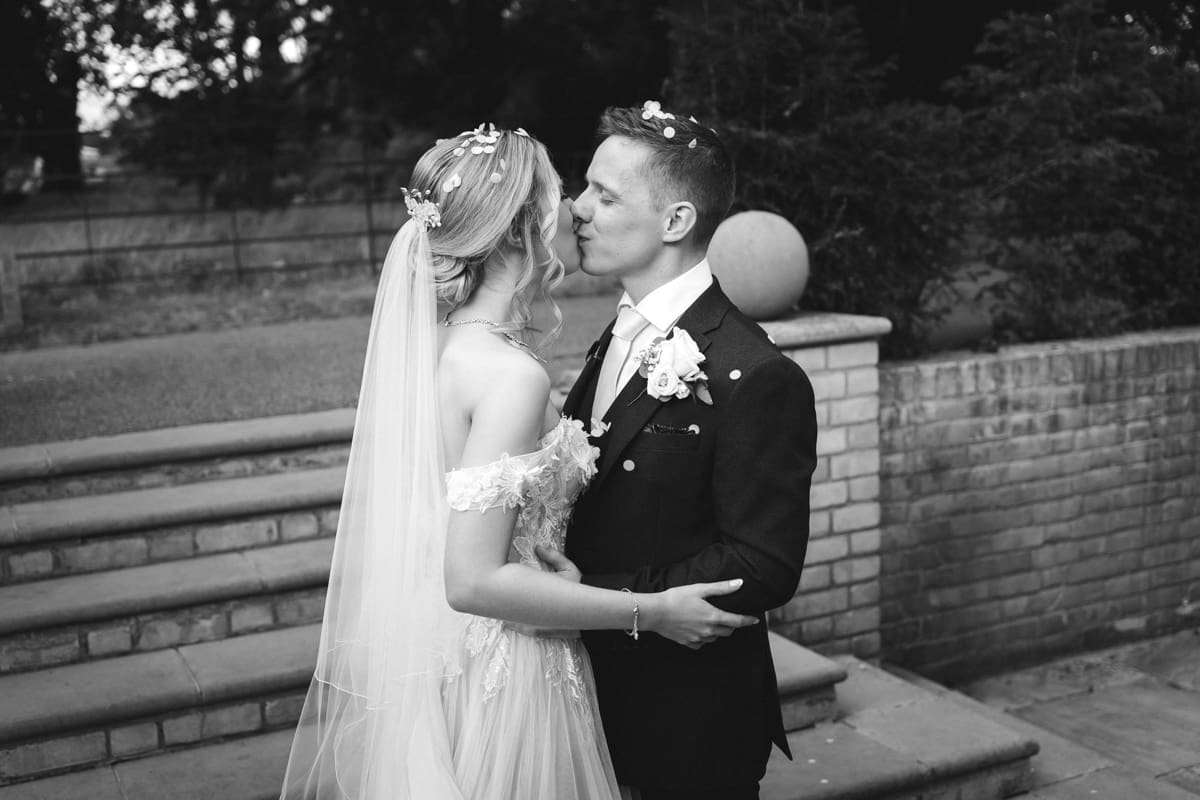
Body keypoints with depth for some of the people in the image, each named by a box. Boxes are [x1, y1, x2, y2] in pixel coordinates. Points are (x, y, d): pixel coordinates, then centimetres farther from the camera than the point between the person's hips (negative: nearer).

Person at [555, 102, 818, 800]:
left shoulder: (756, 379, -22)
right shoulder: (618, 341, 5)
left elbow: (764, 570, -23)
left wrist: (592, 595, -24)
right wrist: (559, 571, -11)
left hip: (692, 727, -7)